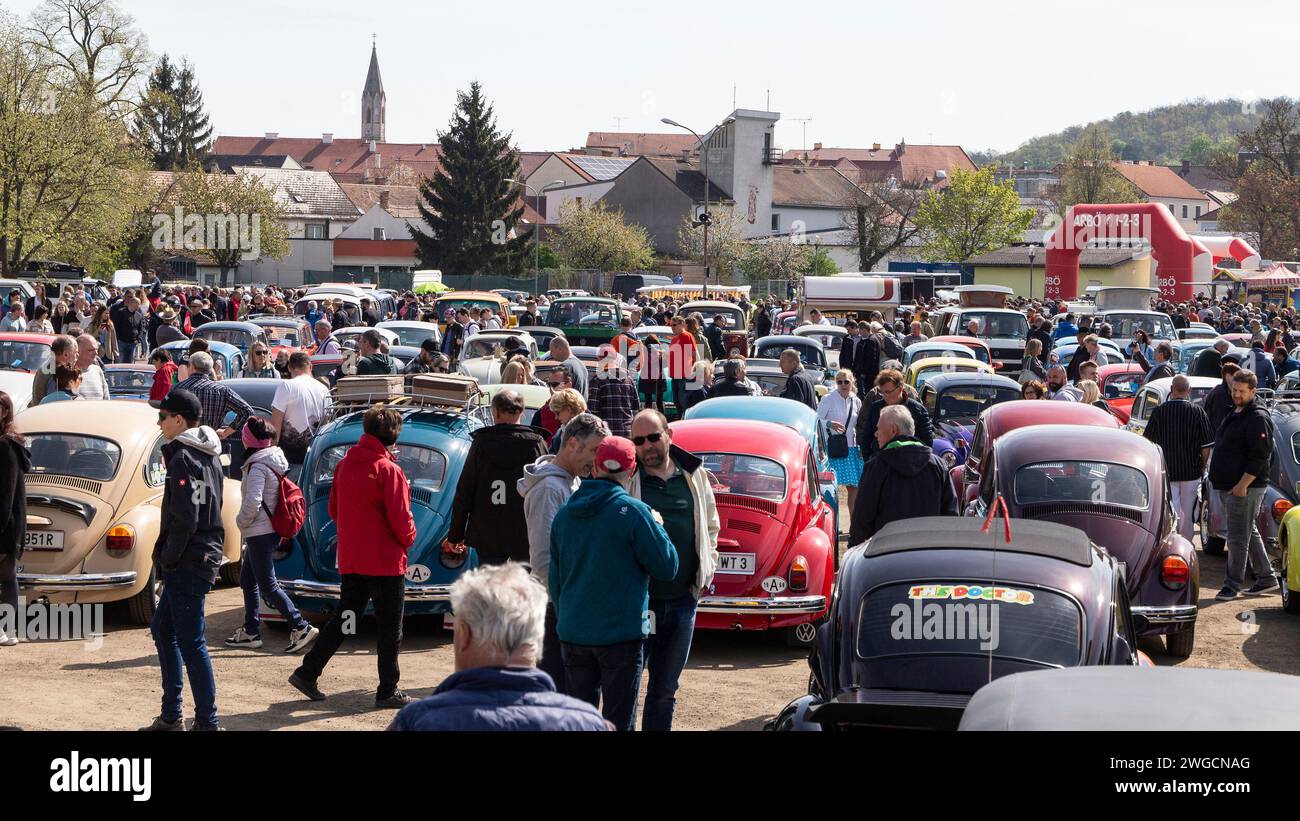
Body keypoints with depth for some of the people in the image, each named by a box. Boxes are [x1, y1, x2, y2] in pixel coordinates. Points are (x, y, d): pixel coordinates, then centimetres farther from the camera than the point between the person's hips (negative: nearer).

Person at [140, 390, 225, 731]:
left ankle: (207, 722, -4)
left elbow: (184, 519, -22)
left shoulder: (183, 459, -15)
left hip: (187, 563, -10)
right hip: (205, 555, 10)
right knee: (163, 629, 19)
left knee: (191, 643, -7)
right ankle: (171, 716, 26)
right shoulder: (209, 457, 14)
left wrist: (168, 558, -12)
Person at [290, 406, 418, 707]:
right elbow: (401, 518, -14)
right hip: (386, 561, -6)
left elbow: (334, 510, 12)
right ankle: (388, 691, 8)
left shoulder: (344, 465, 4)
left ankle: (307, 672, 13)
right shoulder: (388, 470, -16)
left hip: (350, 560, 6)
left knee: (343, 620, 16)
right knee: (389, 628, 4)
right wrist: (408, 540, 4)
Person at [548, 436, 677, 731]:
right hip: (621, 634, -5)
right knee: (618, 719, 1)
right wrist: (657, 527, 6)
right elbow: (667, 568, -10)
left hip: (573, 634, 5)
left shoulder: (564, 514, 5)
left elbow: (555, 578, 12)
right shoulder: (633, 512, -14)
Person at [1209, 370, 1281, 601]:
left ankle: (1232, 584, 1)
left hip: (1246, 488, -10)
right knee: (1250, 533, 16)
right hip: (1229, 486, 10)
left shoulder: (1257, 418, -15)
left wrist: (1242, 485, -23)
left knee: (1238, 538, -5)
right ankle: (1266, 577, 25)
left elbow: (1260, 456, -21)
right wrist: (1223, 484, 22)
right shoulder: (1234, 414, 17)